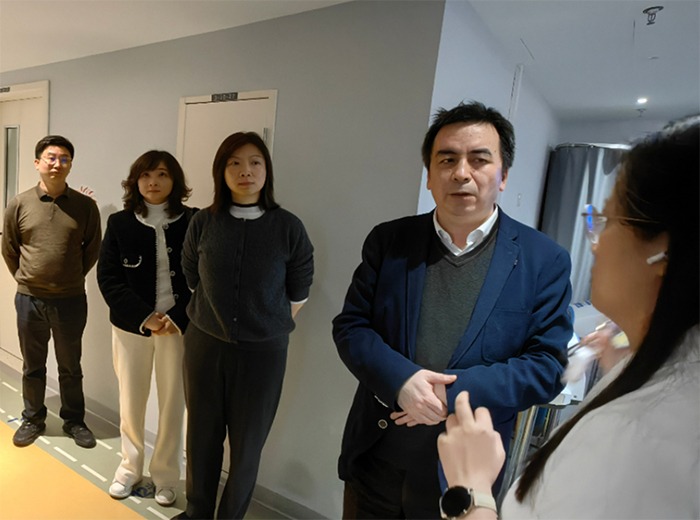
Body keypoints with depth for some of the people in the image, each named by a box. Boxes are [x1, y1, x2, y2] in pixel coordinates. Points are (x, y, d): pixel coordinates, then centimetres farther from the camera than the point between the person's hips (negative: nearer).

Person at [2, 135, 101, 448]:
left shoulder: (85, 206, -6)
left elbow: (93, 249, 4)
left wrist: (72, 278, 7)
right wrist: (27, 280, 10)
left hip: (71, 300, -1)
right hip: (29, 299, 1)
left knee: (70, 367, 13)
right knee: (32, 366, 17)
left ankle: (74, 421, 29)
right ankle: (33, 419, 36)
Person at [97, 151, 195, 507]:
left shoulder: (193, 223, -4)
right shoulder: (119, 223, 2)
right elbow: (107, 277, -1)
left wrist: (176, 319, -15)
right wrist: (145, 317, -12)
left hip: (178, 327, -1)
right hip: (131, 327, 2)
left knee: (173, 403, 8)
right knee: (131, 401, 13)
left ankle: (165, 475, 30)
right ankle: (130, 467, 38)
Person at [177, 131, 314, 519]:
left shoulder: (288, 228, -8)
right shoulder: (203, 223, -2)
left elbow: (297, 294, 1)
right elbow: (193, 280, 11)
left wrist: (268, 327, 5)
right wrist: (217, 319, 11)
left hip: (262, 352, -2)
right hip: (204, 345, 2)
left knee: (246, 443, 12)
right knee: (202, 435, 17)